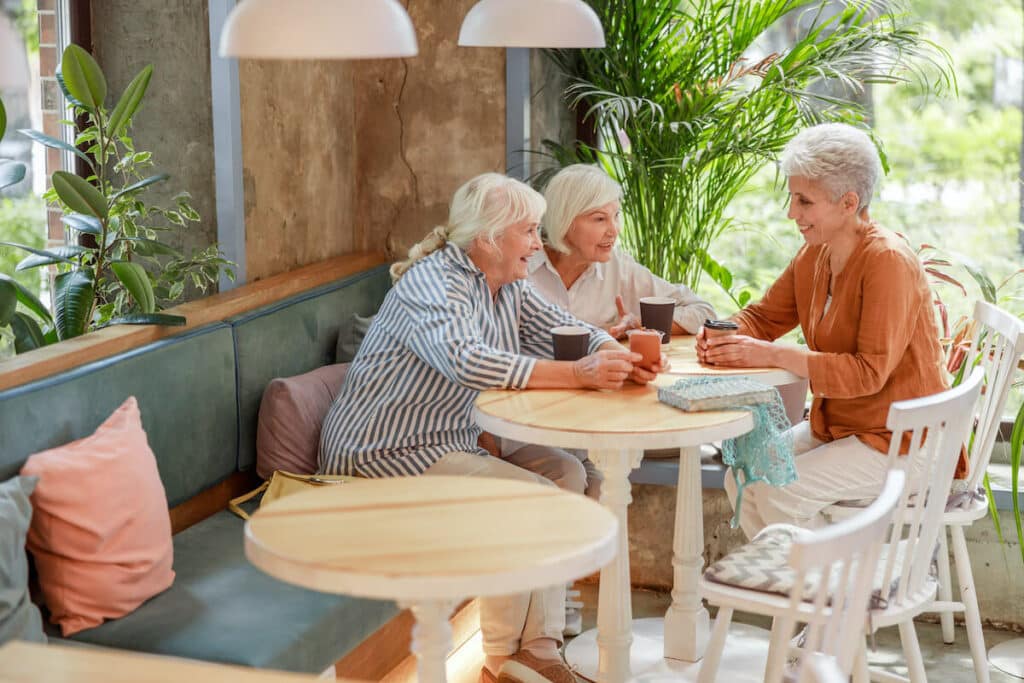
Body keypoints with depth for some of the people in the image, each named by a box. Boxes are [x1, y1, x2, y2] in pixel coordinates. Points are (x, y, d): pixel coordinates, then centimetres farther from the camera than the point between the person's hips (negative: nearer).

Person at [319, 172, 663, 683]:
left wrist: (620, 359, -19)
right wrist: (577, 375, -42)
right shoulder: (433, 283, -20)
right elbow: (466, 362, -38)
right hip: (384, 454, -9)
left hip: (452, 446, 9)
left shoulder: (507, 286, 9)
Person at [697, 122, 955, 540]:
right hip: (835, 425, 8)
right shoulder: (812, 256, 3)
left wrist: (772, 355, -29)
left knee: (780, 492, -21)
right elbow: (764, 317, 13)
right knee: (742, 479, -6)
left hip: (899, 441, -8)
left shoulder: (887, 261, -22)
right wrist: (724, 336, -11)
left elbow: (869, 373, -26)